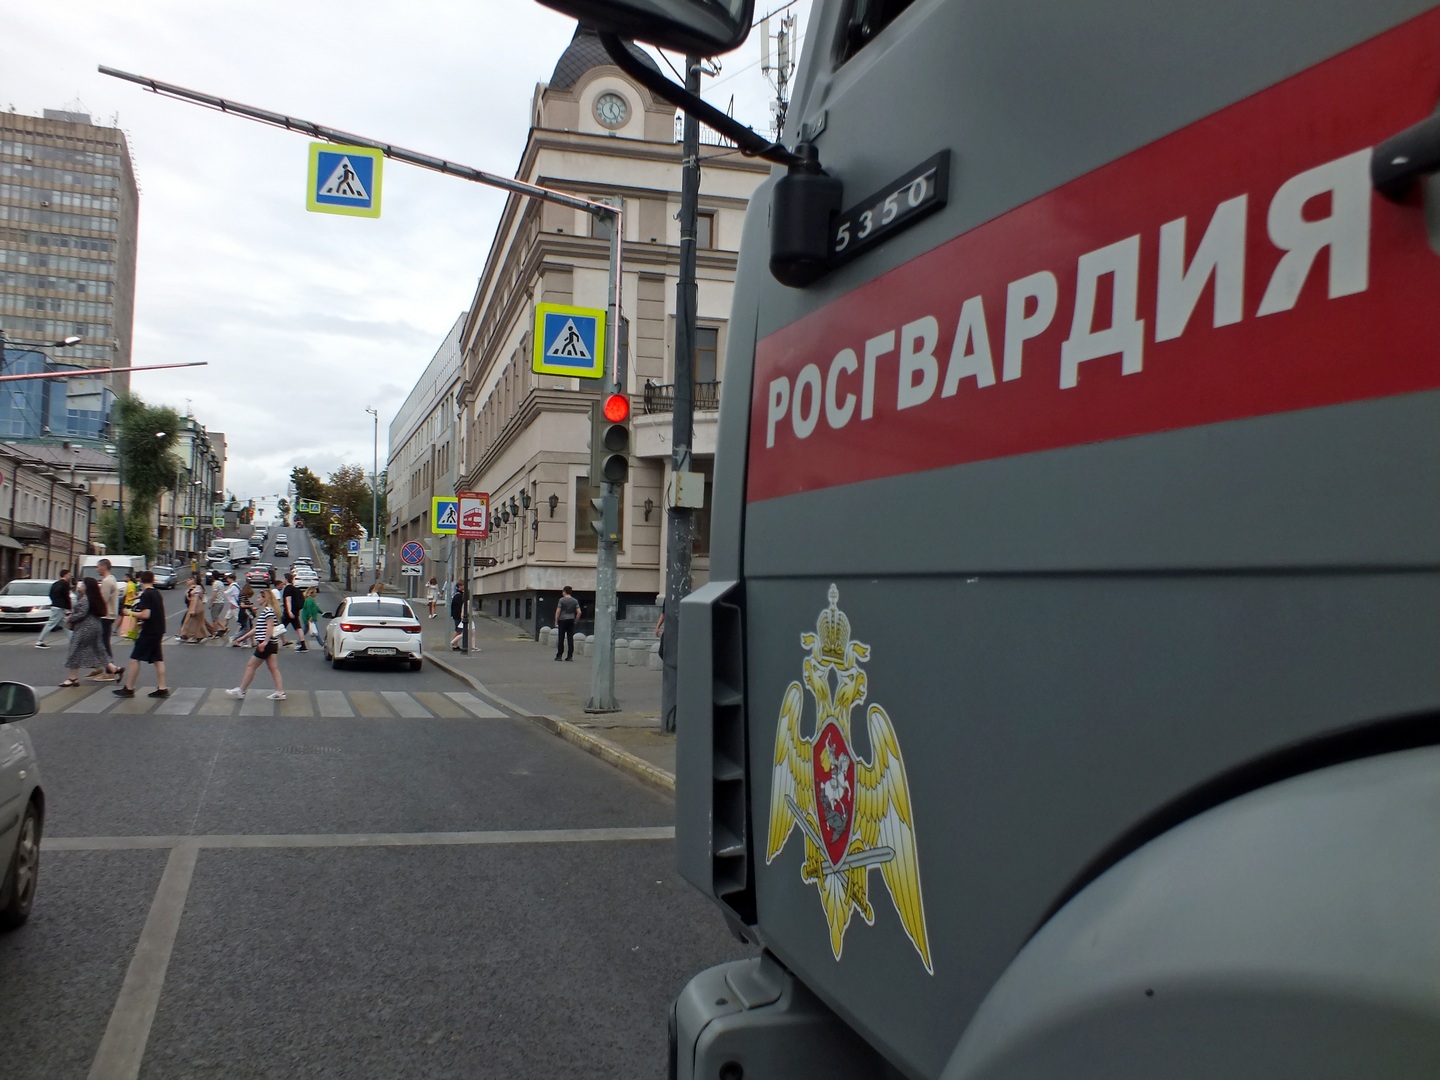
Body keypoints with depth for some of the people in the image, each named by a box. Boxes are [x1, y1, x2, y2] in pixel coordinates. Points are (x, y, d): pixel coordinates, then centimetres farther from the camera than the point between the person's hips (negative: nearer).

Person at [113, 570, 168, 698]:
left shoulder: (145, 594, -14)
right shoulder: (157, 593, 11)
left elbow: (146, 614, -22)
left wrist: (131, 613, -8)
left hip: (149, 632, -8)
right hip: (159, 630, 8)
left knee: (135, 658, -1)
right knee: (158, 660, 8)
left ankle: (129, 688, 2)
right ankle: (162, 688, 5)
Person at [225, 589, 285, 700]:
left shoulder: (268, 610, -12)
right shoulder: (266, 611, 20)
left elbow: (270, 627, -23)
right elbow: (257, 628, 24)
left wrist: (265, 642, -29)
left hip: (266, 644, -10)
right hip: (272, 644, 10)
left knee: (251, 666, 1)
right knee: (273, 668, 5)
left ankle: (240, 691, 8)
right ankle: (280, 692, 0)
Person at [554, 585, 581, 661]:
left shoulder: (562, 600, -7)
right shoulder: (575, 601, 5)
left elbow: (558, 611, -10)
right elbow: (579, 612, 0)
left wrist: (556, 621, -3)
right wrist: (576, 621, 10)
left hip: (562, 620, -4)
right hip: (571, 621, 4)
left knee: (561, 639, 1)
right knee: (570, 638, 4)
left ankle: (559, 656, 3)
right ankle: (570, 656, 3)